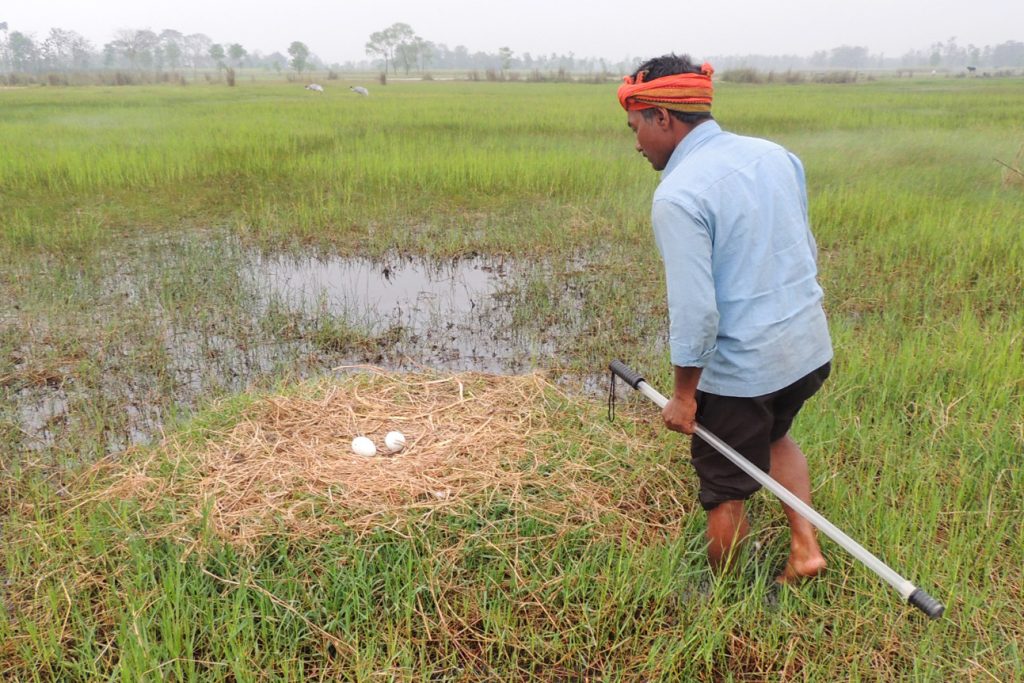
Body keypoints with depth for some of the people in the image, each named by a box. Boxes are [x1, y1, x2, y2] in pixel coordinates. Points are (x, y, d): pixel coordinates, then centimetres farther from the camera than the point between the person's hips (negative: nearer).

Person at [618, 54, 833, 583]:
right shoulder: (776, 155, 3)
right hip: (812, 348, 8)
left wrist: (683, 394, -10)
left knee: (726, 494, 14)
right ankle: (804, 545, 32)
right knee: (774, 436, 35)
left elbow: (694, 311, -23)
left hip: (739, 369, -7)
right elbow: (808, 251, 12)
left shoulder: (677, 195, -21)